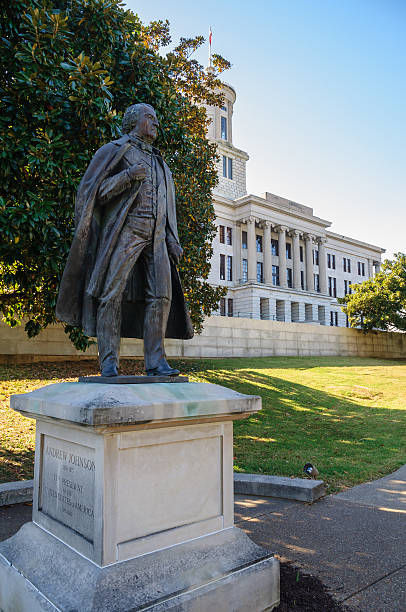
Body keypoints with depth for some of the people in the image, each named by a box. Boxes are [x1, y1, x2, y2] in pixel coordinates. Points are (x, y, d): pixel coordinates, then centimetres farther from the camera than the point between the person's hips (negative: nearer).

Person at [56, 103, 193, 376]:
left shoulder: (159, 162, 29)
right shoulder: (115, 151, 11)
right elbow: (97, 192, 1)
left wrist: (173, 241, 14)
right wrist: (128, 175, -13)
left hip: (156, 236, 5)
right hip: (124, 231, -5)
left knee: (162, 294, -9)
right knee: (113, 294, -12)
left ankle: (156, 362, -7)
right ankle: (109, 362, -9)